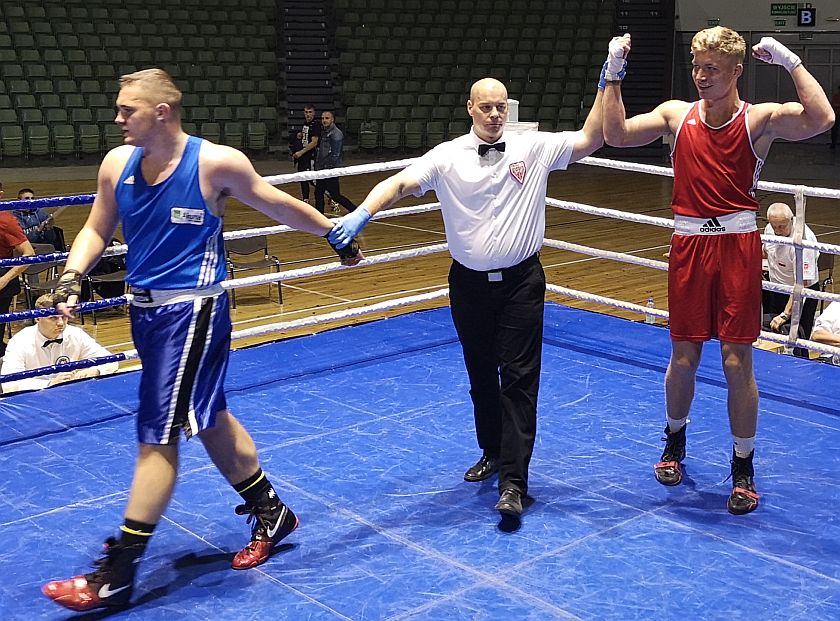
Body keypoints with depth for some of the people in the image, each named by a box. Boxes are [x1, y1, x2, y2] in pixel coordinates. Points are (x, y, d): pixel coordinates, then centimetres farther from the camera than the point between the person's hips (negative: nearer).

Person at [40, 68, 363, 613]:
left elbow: (279, 205, 0)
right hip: (146, 308, 7)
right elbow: (97, 230, 13)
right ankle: (271, 514, 36)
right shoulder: (117, 163, 2)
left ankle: (117, 576, 4)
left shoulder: (215, 163, -13)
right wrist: (74, 274, -5)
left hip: (192, 311, -7)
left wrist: (338, 235, 11)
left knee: (158, 436, -5)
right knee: (207, 418, 17)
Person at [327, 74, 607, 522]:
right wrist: (362, 213, -31)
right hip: (469, 283, 2)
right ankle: (493, 452, 35)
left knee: (519, 378, -5)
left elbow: (590, 139, -3)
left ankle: (513, 482, -2)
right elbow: (401, 184, -14)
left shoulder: (534, 147, 0)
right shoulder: (447, 156, -3)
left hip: (521, 282, -1)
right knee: (481, 375, 14)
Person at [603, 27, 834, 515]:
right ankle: (675, 440, 35)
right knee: (683, 356, 9)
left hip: (739, 245, -2)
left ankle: (744, 467, 16)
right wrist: (614, 74, -5)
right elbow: (617, 135, -2)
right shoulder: (677, 114, 6)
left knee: (737, 360, 0)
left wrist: (790, 61, -15)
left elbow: (821, 119, -19)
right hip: (689, 244, 2)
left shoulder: (760, 118, -2)